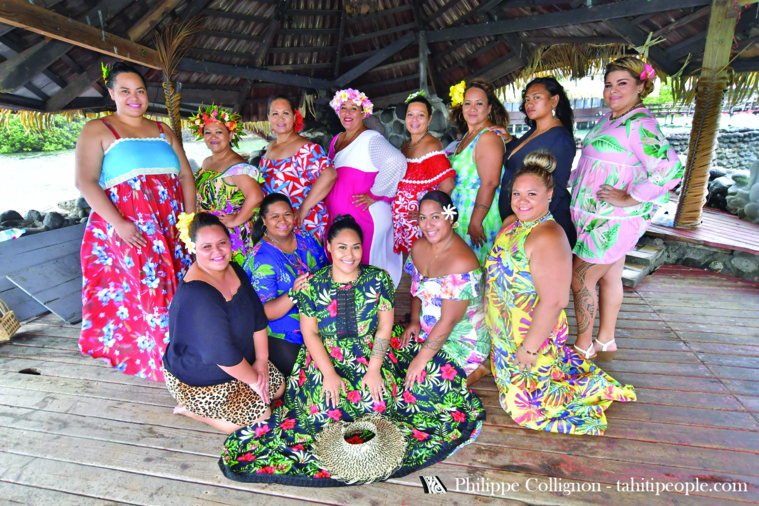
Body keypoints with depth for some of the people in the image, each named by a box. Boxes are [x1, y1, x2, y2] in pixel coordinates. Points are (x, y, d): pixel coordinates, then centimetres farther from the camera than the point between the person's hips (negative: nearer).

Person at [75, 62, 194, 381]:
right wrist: (119, 223, -18)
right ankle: (147, 357, 13)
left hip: (172, 230, 4)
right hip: (128, 231, -4)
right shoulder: (98, 130, 2)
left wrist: (191, 218, 0)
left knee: (176, 287, 6)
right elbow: (85, 181, -8)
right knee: (141, 291, -4)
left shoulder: (162, 131, 17)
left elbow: (186, 175, 12)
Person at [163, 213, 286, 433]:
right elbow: (223, 355, -32)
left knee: (278, 386, 12)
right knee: (261, 415, -4)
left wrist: (261, 361, -6)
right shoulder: (197, 295, -35)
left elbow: (257, 314, -2)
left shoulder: (234, 270, -8)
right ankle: (190, 409, 11)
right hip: (197, 380, -8)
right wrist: (253, 379, -18)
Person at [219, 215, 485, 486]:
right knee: (326, 405, -19)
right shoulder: (313, 285, -7)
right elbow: (310, 333, -5)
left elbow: (384, 326, -6)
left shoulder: (378, 279, -6)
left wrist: (374, 369, -14)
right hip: (326, 357, 0)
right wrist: (330, 373, -15)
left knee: (379, 398, -18)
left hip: (373, 352, 1)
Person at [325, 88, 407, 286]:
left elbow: (397, 162, -27)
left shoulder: (371, 139, -10)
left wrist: (374, 195, -21)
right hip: (337, 217, 8)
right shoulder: (336, 140, 16)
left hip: (365, 217, -8)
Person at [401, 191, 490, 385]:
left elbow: (448, 321, -26)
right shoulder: (419, 247, -3)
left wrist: (421, 360, -22)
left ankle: (477, 369, 6)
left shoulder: (461, 262, -29)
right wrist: (414, 321, -6)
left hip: (463, 341, -8)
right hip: (427, 330, 8)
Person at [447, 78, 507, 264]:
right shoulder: (468, 136, 14)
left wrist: (475, 222, -25)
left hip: (478, 212, -9)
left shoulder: (489, 137, -14)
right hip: (461, 213, 9)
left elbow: (489, 183, -22)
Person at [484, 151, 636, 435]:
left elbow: (553, 302, -29)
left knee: (524, 399, 7)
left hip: (533, 334, -8)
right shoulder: (511, 223, 0)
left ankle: (593, 389, 24)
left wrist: (529, 348, -22)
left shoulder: (548, 238, -29)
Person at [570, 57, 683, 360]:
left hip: (611, 222, -9)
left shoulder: (639, 124, -17)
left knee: (581, 280, -1)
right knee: (609, 278, 17)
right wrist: (570, 178, 16)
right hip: (599, 218, 9)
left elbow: (670, 169, -28)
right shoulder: (609, 119, 12)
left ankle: (583, 348, 15)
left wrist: (629, 198, -24)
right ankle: (605, 343, 31)